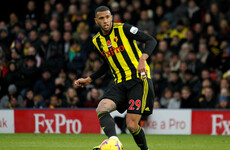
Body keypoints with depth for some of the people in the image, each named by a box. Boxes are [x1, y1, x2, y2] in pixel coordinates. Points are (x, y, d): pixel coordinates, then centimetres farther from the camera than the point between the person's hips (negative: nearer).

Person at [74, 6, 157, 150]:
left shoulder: (123, 29, -6)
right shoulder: (97, 41, 12)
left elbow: (151, 40, -8)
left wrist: (142, 59, -24)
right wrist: (89, 80, 25)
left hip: (139, 78, -6)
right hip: (120, 83, 6)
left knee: (132, 125, -13)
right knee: (101, 109, -22)